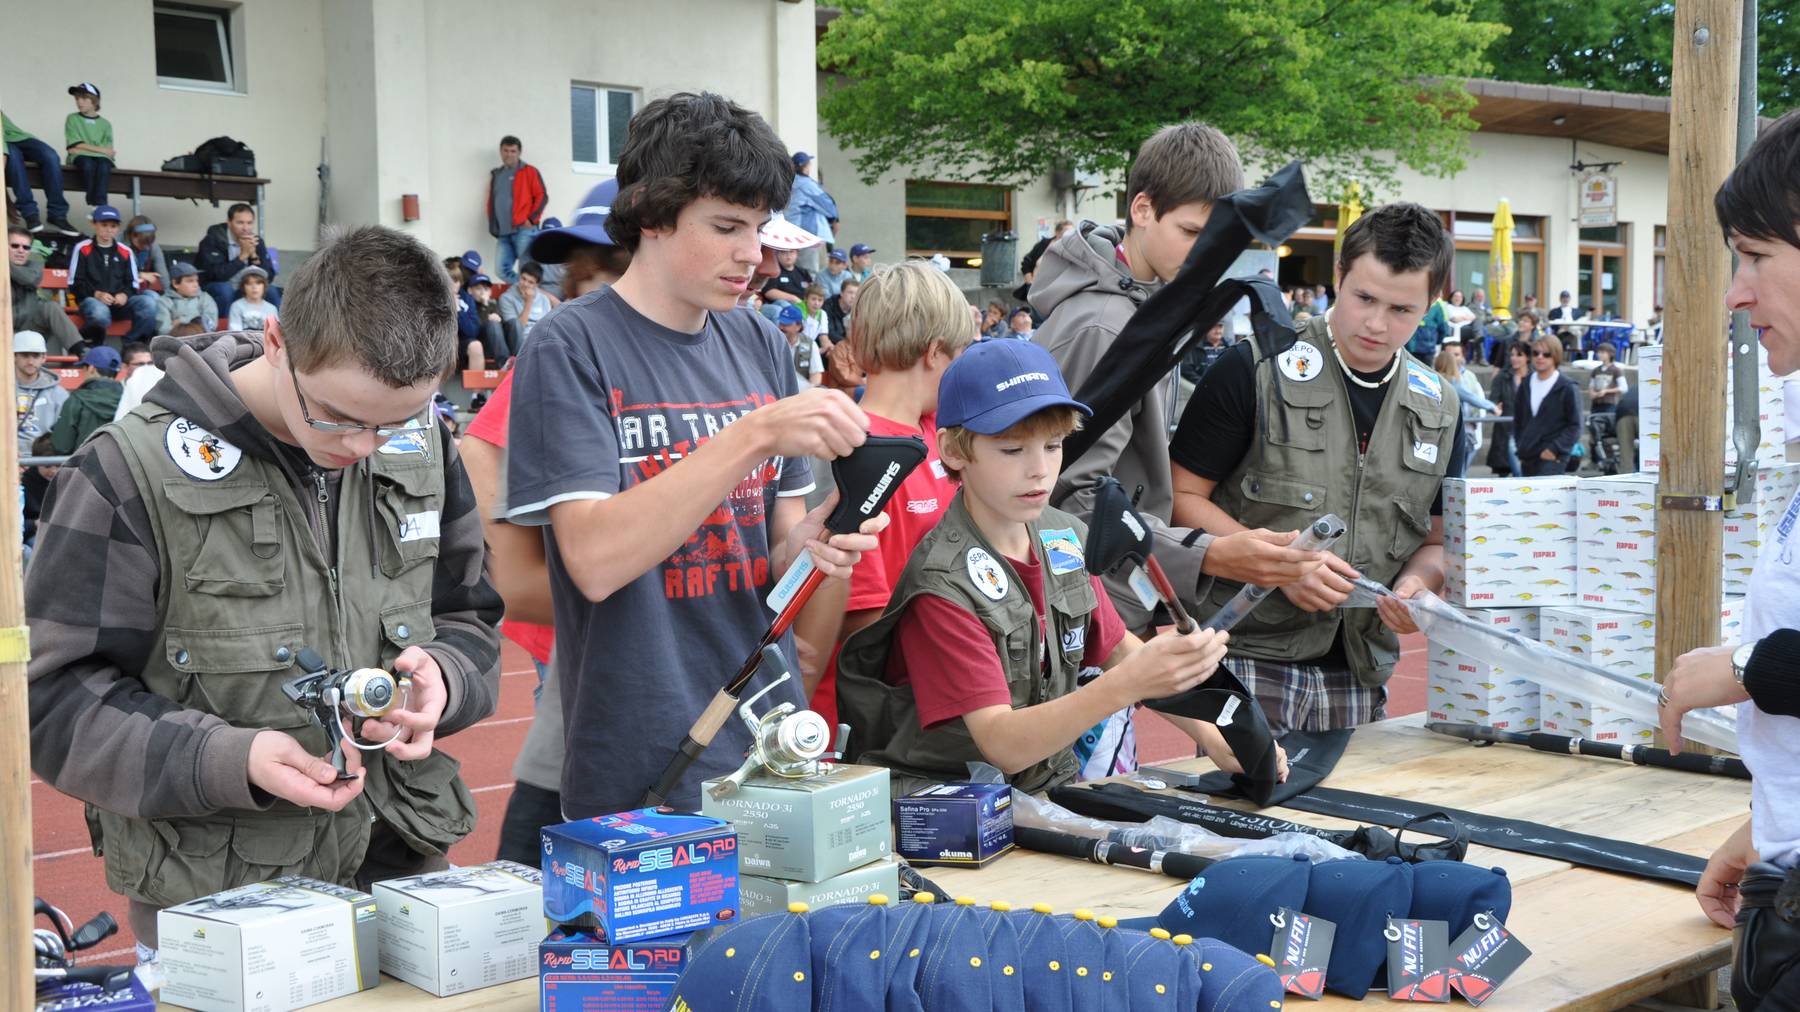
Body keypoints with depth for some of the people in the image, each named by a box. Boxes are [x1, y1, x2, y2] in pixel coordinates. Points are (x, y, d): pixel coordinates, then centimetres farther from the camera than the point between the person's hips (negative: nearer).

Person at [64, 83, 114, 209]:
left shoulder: (105, 124, 18)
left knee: (104, 165, -36)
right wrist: (100, 149, -3)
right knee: (88, 164, -38)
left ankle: (100, 206, -50)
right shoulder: (72, 119, 14)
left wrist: (81, 149, -8)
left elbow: (108, 150, 4)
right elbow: (76, 146, 2)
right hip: (81, 157, -1)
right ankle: (93, 206, -42)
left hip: (101, 157, 1)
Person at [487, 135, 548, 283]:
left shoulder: (529, 171, 3)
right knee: (504, 270, -3)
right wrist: (493, 225, 13)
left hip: (523, 230, -6)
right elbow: (491, 202, 25)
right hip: (503, 233, 6)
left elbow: (542, 197, -2)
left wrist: (531, 219, -11)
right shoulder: (495, 175, 20)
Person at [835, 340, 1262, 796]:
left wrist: (1213, 736, 5)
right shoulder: (942, 584, -19)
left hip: (1049, 788, 6)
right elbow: (1004, 747, -25)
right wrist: (1130, 683, -37)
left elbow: (1117, 647, 18)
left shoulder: (1068, 538, 2)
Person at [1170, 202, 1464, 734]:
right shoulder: (1256, 370, -7)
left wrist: (1416, 583, -6)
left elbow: (1437, 540, 17)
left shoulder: (1439, 408, 9)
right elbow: (1182, 498, -6)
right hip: (1250, 658, -4)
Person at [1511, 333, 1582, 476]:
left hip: (1553, 459, -6)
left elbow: (1575, 426, -6)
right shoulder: (1525, 386, 13)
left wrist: (1554, 449, -14)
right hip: (1527, 459, 6)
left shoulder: (1567, 388, -4)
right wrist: (1520, 447, 11)